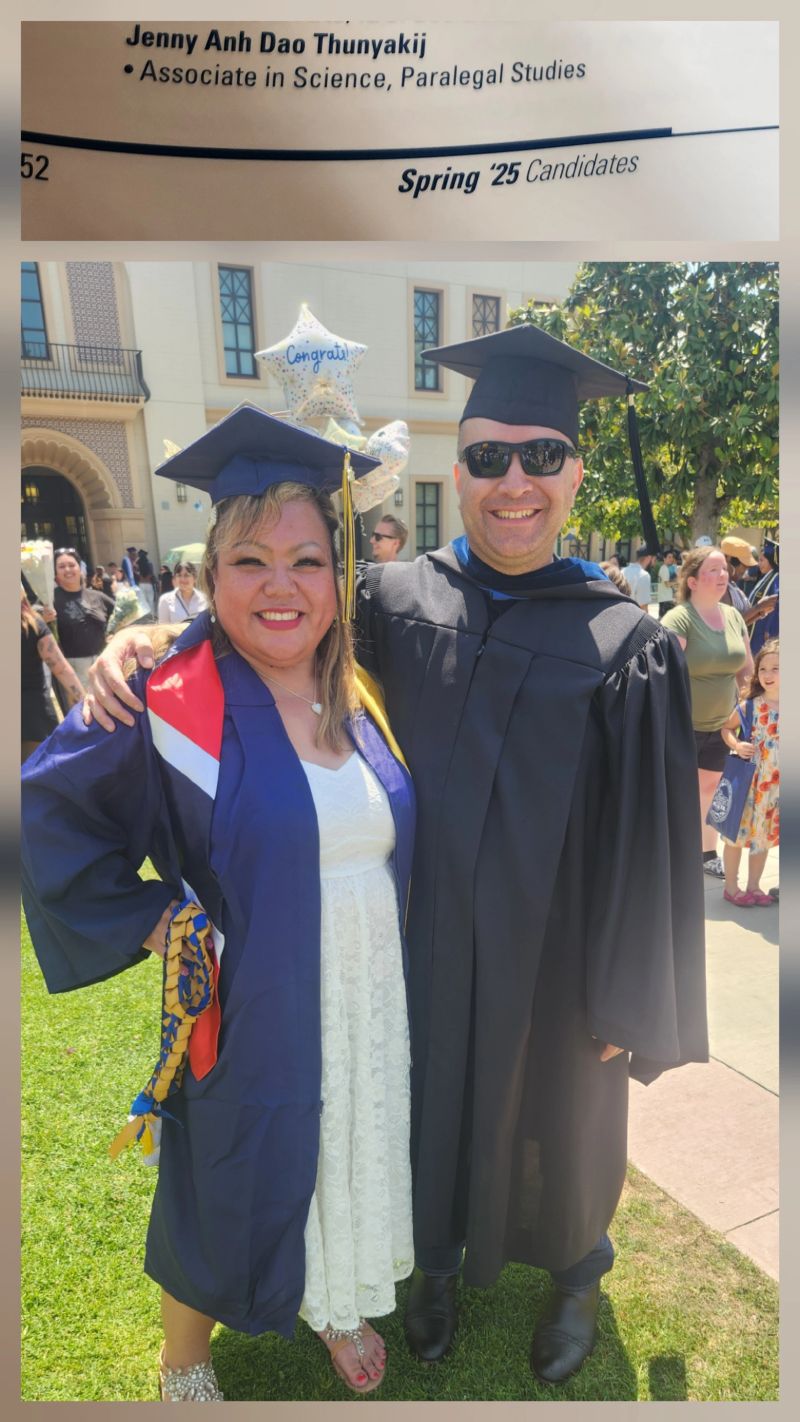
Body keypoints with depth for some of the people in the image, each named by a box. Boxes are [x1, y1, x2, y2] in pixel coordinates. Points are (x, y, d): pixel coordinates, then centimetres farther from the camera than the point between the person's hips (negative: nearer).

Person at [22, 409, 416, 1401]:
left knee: (340, 1164, 25)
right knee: (232, 1190, 17)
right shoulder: (170, 703, -18)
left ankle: (331, 1301, 57)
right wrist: (141, 920, -14)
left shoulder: (358, 699, -1)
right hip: (249, 1014, -4)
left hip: (366, 1008, 5)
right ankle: (182, 1362, 49)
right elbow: (43, 811, -12)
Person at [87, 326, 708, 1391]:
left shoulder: (625, 644, -14)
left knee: (559, 1125, 24)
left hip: (553, 960, -1)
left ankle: (577, 1276, 58)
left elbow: (651, 841, -10)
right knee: (439, 1107, 24)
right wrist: (146, 637, -16)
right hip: (425, 943, 2)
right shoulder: (396, 600, -8)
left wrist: (624, 1007, -5)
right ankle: (441, 1263, 58)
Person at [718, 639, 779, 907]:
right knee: (739, 832, 5)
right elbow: (726, 727, 3)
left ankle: (753, 886, 30)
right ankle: (731, 887, 20)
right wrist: (736, 746, -14)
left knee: (764, 835, 14)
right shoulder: (750, 705, -8)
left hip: (776, 783, 2)